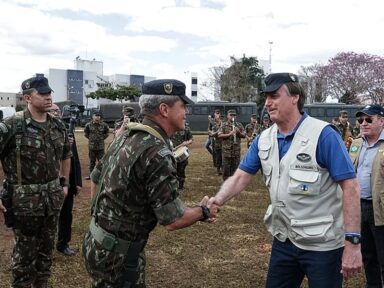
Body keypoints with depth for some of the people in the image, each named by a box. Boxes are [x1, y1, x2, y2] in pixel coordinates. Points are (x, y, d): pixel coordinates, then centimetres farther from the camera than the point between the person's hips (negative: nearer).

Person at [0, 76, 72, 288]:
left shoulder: (58, 126, 4)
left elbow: (66, 155, 19)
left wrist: (65, 183, 17)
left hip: (52, 198, 5)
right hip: (25, 200, -5)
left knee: (47, 249, 18)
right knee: (24, 253, 9)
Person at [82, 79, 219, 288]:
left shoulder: (126, 136, 2)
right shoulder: (158, 153, -25)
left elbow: (96, 177, 13)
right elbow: (172, 221, -24)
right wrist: (203, 212, -6)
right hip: (117, 252, -8)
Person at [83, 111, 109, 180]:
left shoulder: (104, 125, -6)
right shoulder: (88, 125, -6)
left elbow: (107, 133, 13)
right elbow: (86, 133, 13)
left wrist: (102, 138, 7)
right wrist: (90, 138, 10)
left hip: (101, 147, -1)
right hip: (91, 146, 1)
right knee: (92, 161, 12)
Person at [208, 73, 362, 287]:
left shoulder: (323, 134, -17)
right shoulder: (264, 139, 1)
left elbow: (350, 187, -18)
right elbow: (241, 177, 3)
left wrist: (352, 242, -22)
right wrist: (218, 201, -16)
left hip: (322, 244, -5)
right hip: (283, 240, 6)